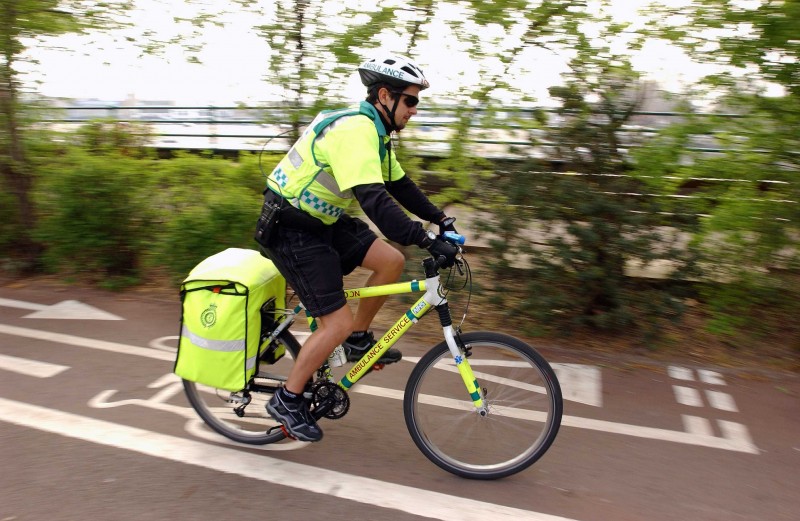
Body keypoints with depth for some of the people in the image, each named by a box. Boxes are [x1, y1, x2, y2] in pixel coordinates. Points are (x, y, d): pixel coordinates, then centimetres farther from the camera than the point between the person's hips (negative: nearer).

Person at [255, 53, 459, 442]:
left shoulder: (373, 131, 8)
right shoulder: (355, 130, -24)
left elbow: (399, 185, 14)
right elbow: (374, 200, -36)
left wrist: (441, 220, 6)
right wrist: (428, 241, -40)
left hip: (322, 221, 9)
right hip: (291, 229, -9)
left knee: (391, 261, -3)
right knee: (338, 322, -10)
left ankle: (359, 340, 16)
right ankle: (287, 400, 9)